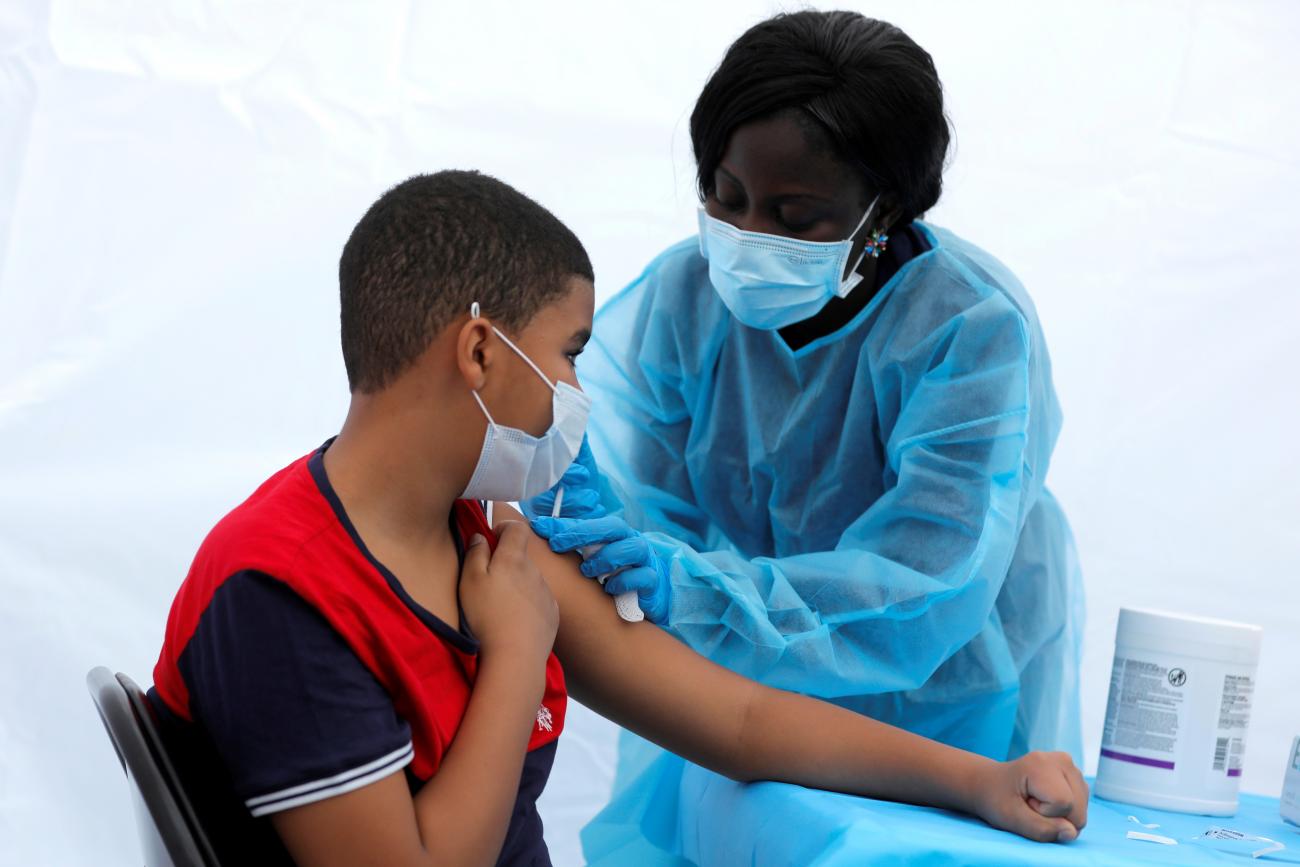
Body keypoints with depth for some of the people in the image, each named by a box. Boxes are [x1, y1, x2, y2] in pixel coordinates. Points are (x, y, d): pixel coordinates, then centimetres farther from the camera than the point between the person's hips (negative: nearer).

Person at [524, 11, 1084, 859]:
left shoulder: (973, 327, -26)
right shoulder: (681, 294, -12)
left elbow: (919, 598, -33)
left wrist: (693, 591, -46)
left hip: (940, 710, -3)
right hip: (736, 689, 3)